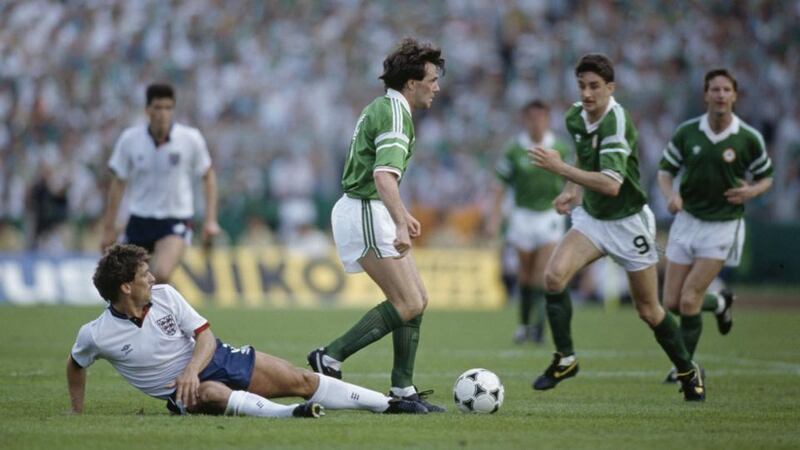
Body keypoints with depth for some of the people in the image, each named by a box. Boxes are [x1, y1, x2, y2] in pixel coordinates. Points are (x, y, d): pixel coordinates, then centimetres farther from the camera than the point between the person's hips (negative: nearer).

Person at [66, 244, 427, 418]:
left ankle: (390, 404, 0)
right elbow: (76, 365, 6)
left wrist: (191, 370, -23)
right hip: (183, 390, -4)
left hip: (214, 359, 4)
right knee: (211, 394, -42)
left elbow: (205, 335, -5)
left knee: (302, 381, -4)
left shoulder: (164, 296, -6)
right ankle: (286, 413, -56)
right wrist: (76, 413, 6)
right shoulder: (96, 335, -15)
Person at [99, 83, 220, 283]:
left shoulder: (191, 138, -9)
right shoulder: (129, 139, -6)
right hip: (139, 220, 3)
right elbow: (118, 183, 4)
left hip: (176, 221, -3)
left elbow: (208, 176, 5)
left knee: (161, 275, -28)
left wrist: (210, 220, -1)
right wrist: (109, 228, 5)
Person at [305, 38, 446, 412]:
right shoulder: (395, 115, -16)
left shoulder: (382, 108, 17)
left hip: (370, 211, 11)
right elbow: (384, 176, -30)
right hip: (366, 214, -11)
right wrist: (401, 225, -37)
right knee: (408, 304, -13)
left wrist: (401, 215, 34)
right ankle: (330, 358, -10)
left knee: (417, 299, 8)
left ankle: (402, 389, 7)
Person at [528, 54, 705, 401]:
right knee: (554, 275, -19)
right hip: (591, 217, 6)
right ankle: (564, 358, -6)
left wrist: (560, 168, -39)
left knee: (648, 310, 6)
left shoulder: (617, 122, -26)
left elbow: (611, 184, -38)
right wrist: (571, 189, 5)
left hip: (628, 221, -6)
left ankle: (688, 371, 28)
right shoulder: (575, 117, -3)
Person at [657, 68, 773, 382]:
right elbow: (665, 170, 7)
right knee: (672, 303, 3)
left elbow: (766, 177, 5)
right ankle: (719, 303, 35)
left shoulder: (749, 138, -8)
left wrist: (752, 191, -16)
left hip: (724, 226, -3)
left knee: (689, 298, -14)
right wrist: (670, 195, -14)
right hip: (687, 220, 3)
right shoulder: (687, 132, -4)